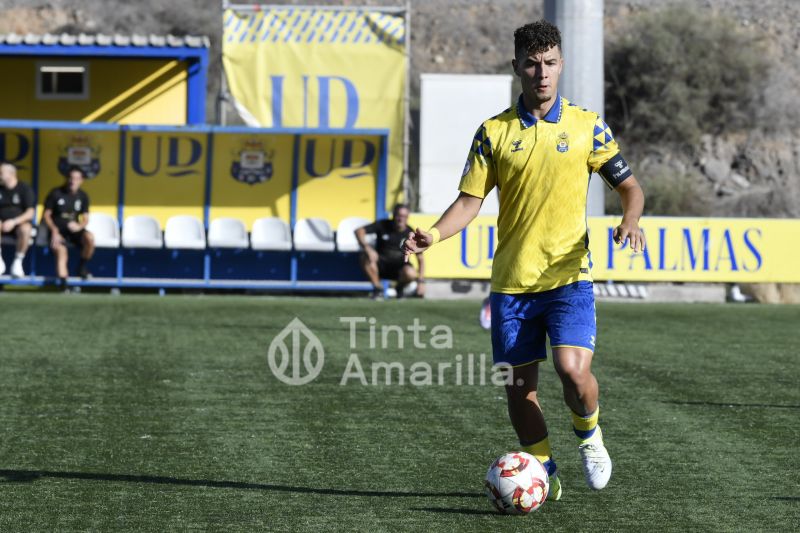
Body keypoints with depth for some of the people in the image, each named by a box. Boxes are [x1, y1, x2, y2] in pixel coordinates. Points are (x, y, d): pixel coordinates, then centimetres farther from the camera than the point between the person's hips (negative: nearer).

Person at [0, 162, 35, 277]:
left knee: (25, 230, -39)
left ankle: (18, 262, -21)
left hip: (20, 222, -3)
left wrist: (14, 222, -26)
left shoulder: (25, 189, -4)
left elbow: (30, 213, -11)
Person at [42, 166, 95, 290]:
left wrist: (79, 226, -15)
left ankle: (82, 267, -7)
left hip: (74, 229, 3)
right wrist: (54, 231, -13)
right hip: (58, 230, -3)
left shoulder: (82, 196, 9)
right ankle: (63, 281, -41)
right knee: (61, 250, -33)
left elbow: (85, 219, 10)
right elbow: (46, 215, 3)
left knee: (90, 238, -29)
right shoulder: (56, 193, 1)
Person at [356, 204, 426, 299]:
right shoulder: (383, 225, -5)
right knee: (366, 256, -31)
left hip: (399, 267, -1)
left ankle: (400, 287, 2)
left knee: (410, 273, -36)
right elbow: (359, 231, -13)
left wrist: (421, 281, -15)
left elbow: (420, 258, -3)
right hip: (381, 265, 1)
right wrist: (367, 247, -32)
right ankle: (377, 288, -13)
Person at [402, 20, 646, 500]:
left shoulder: (586, 126, 2)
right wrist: (434, 234, -14)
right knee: (519, 385, 4)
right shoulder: (494, 132, 5)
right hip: (511, 280, 2)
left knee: (573, 368, -20)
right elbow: (471, 199, 4)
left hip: (568, 275, -2)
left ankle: (589, 434, 11)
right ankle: (544, 472, 23)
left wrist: (630, 221, -15)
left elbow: (630, 186, 7)